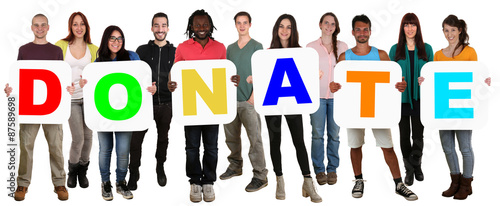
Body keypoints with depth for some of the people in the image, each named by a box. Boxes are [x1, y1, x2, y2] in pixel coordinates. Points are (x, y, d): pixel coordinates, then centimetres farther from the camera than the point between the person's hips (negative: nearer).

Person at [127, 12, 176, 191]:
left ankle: (160, 167, 35)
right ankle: (134, 172, 9)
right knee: (136, 139, -5)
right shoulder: (142, 50, 4)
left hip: (166, 104, 1)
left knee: (163, 138, 15)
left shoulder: (175, 52, 5)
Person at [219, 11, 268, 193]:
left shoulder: (256, 46, 0)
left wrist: (253, 97, -14)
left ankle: (260, 176, -4)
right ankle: (235, 166, 29)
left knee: (255, 138, -8)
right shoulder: (230, 48, 16)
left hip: (248, 100, -6)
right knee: (231, 136, 12)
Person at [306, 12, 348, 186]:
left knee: (334, 134, 3)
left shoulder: (342, 47, 9)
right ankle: (319, 170, 11)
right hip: (317, 95, -1)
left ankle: (332, 169, 14)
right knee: (318, 134, 0)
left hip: (337, 96, 1)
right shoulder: (311, 47, 6)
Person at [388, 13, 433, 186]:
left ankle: (417, 165, 27)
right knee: (404, 134, 6)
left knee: (418, 134, 4)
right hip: (401, 98, 0)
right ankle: (409, 170, 18)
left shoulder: (426, 49, 5)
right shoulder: (395, 49, 4)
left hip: (419, 98, 0)